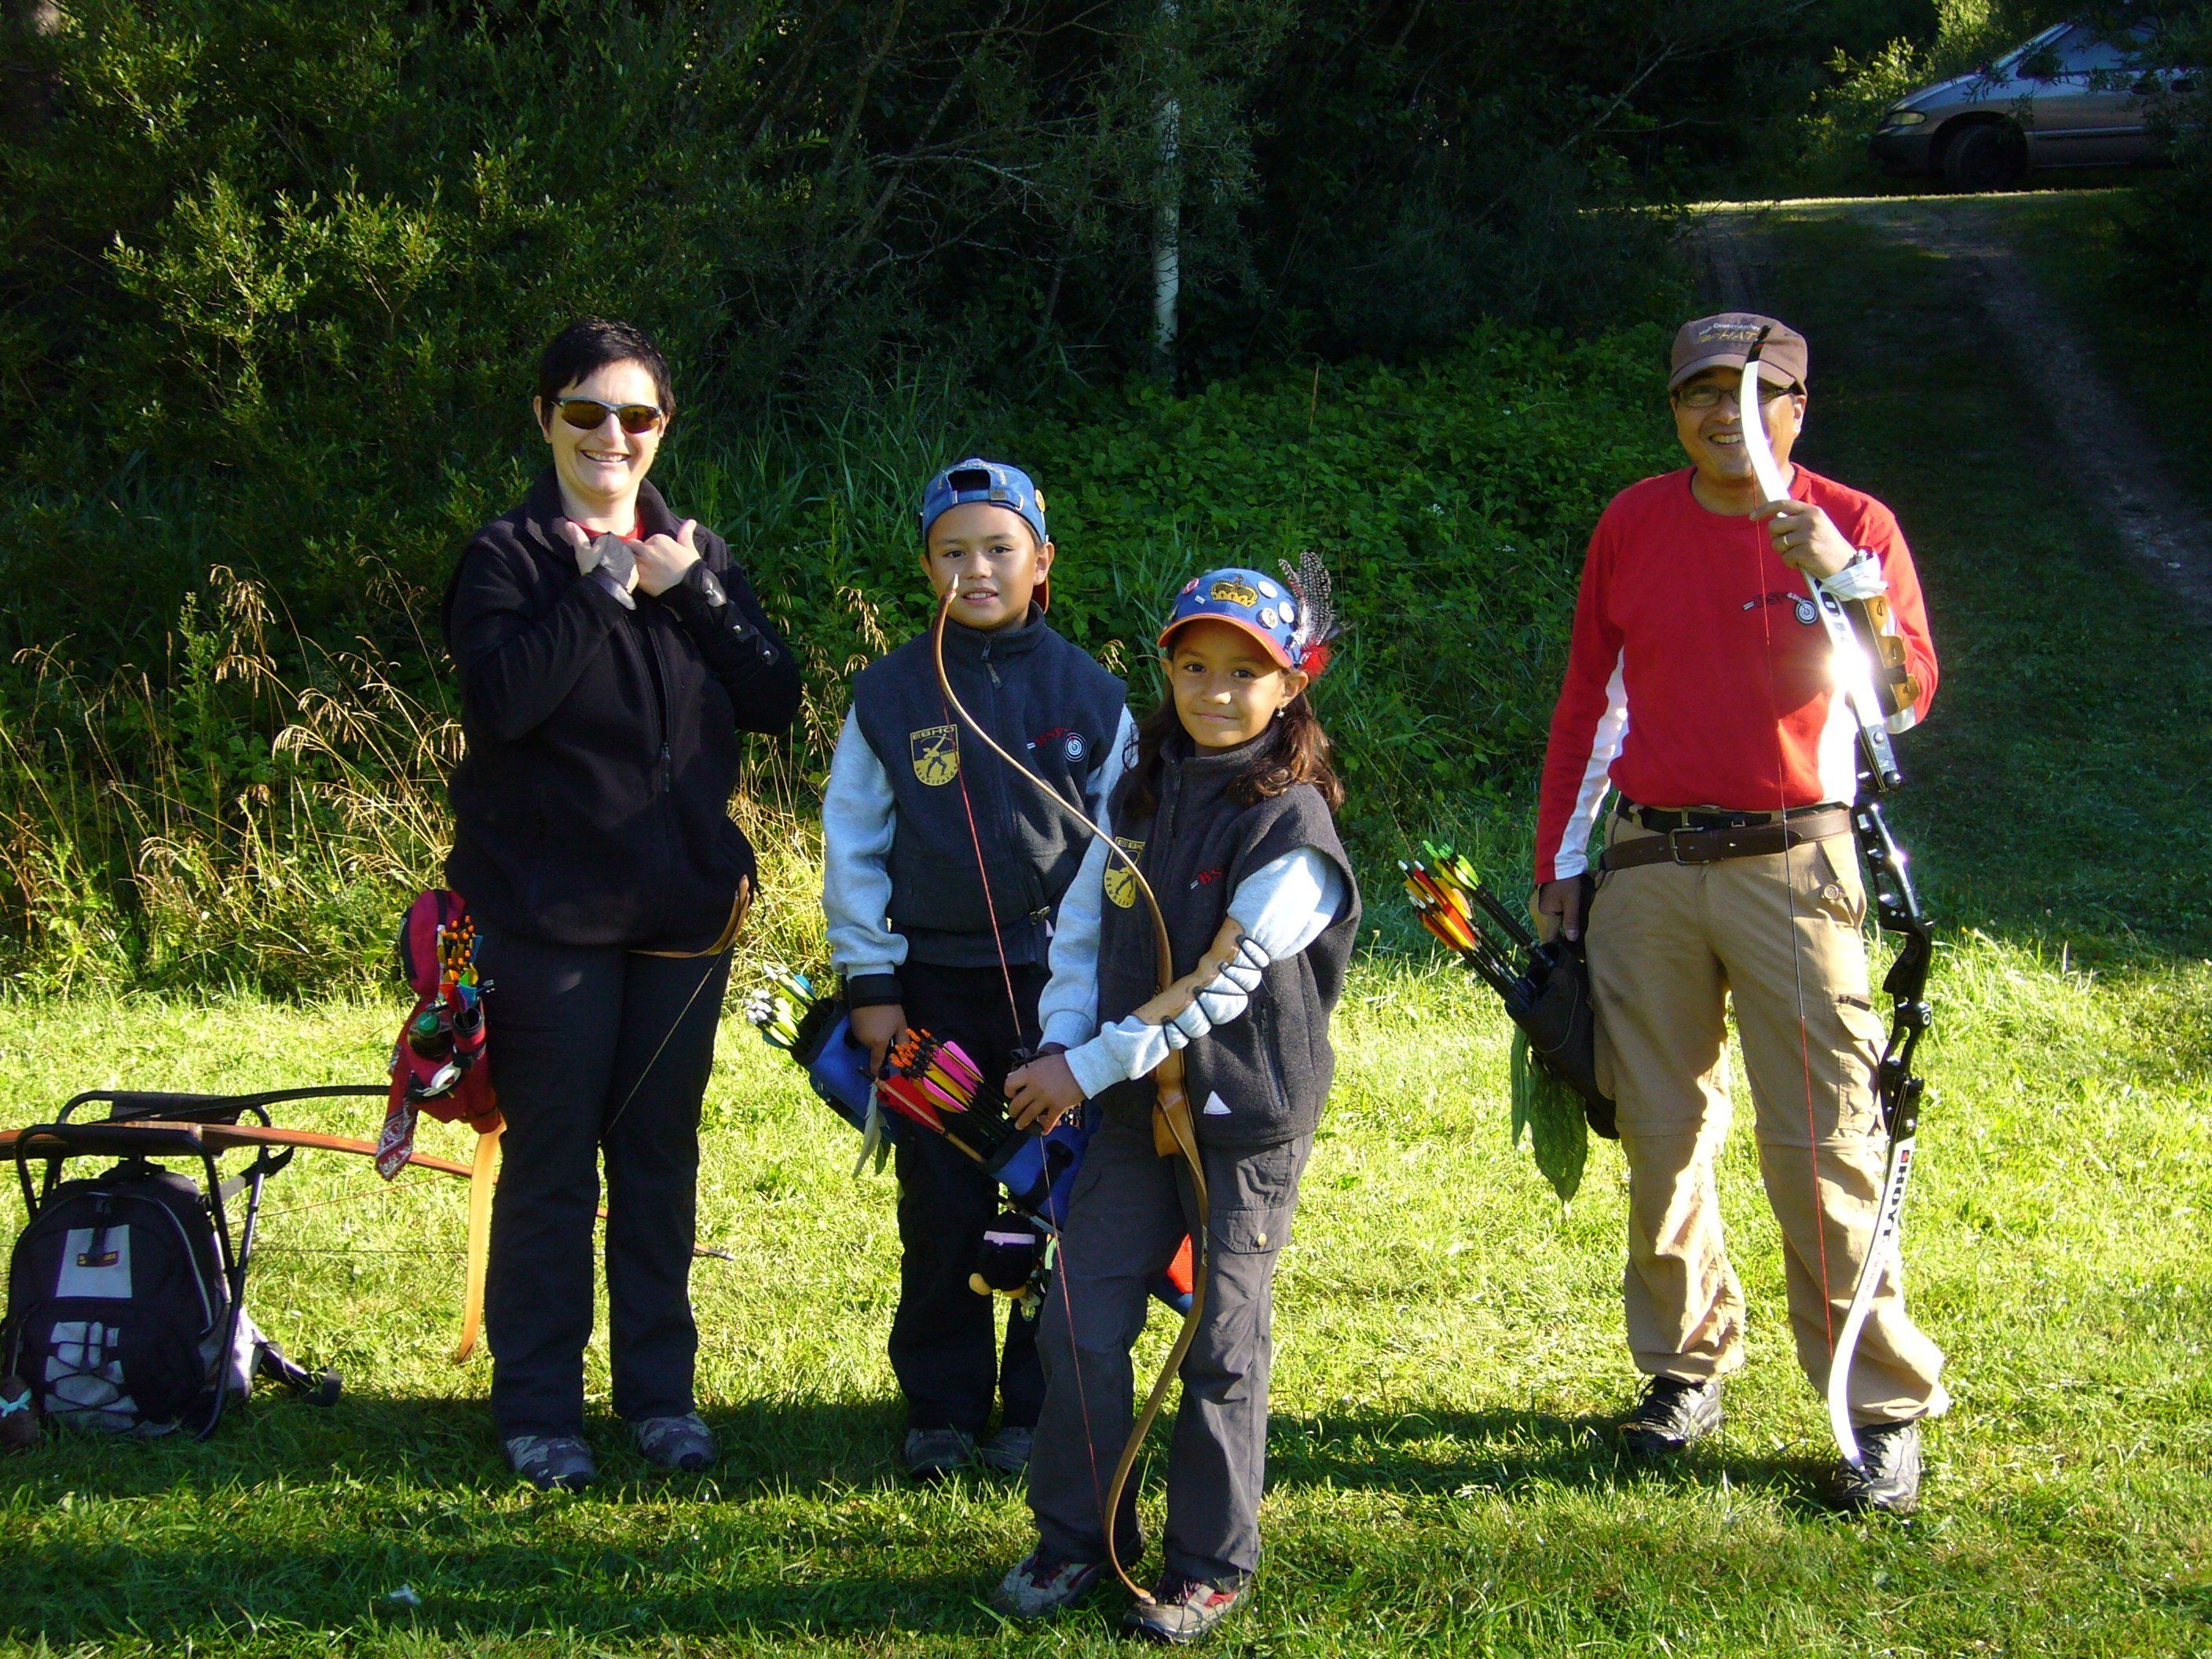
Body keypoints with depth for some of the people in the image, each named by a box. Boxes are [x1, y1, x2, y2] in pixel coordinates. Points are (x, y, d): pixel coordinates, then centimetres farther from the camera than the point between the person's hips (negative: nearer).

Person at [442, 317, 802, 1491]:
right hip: (549, 911, -4)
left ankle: (660, 1393, 20)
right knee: (551, 1166, 1)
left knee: (661, 1159, 10)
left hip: (684, 907, 4)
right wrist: (606, 584, -16)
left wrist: (693, 591, -9)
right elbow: (504, 697, -21)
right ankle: (539, 1409, 10)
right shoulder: (509, 556, -3)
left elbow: (776, 700, 0)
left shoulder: (698, 554, 10)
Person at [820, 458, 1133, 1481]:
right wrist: (868, 982, 0)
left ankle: (1039, 1408, 15)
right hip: (936, 988, 0)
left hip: (1061, 979, 0)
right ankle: (942, 1408, 17)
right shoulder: (891, 697, 2)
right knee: (941, 1209, 4)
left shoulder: (1088, 696, 2)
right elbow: (852, 848, 4)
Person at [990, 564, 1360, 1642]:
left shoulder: (1292, 828, -13)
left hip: (1245, 1119, -5)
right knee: (1079, 1329, 3)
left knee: (1221, 1349, 4)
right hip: (1133, 1109, 5)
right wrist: (1060, 1049, -6)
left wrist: (1087, 1070, -16)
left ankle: (1209, 1564, 16)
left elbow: (1218, 986, -17)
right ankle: (1077, 1541, 18)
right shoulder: (1142, 796, 8)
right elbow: (1081, 931, 11)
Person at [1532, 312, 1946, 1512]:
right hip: (1646, 864, 3)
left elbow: (1906, 700, -9)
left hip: (1790, 864, -3)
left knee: (1821, 1144, -7)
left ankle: (1883, 1404, 0)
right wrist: (1558, 860, 13)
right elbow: (1585, 699, 15)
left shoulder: (1855, 526, 1)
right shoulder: (1632, 526, 9)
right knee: (1660, 1132, 9)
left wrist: (1844, 577, -23)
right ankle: (1686, 1366, 24)